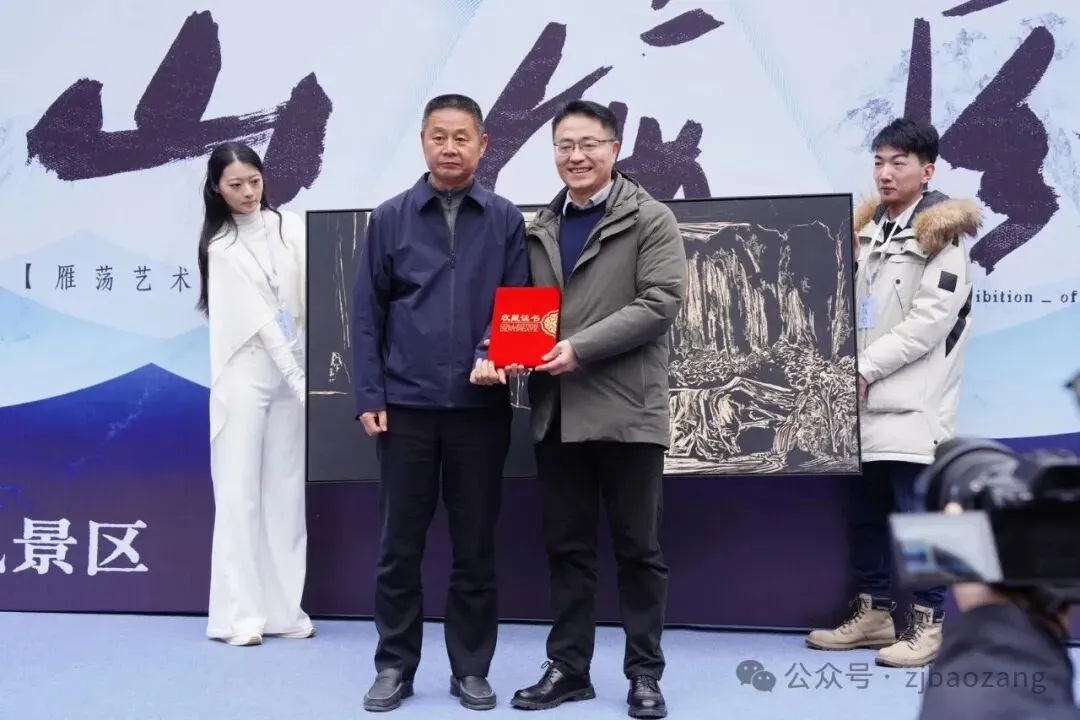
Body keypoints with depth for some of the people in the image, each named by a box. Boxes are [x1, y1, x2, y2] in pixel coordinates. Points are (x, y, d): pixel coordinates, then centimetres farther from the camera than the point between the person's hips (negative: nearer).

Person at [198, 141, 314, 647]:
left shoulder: (289, 227, 6)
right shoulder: (221, 248, -4)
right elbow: (258, 318, -11)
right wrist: (299, 380, -17)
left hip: (291, 369, 4)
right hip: (244, 375, -4)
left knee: (286, 490, 7)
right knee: (240, 491, -2)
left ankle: (283, 608, 14)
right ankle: (237, 613, 3)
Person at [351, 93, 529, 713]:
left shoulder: (507, 220, 4)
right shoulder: (390, 219, 4)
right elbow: (368, 314, 4)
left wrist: (496, 349, -17)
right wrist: (370, 396, -2)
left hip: (482, 406, 0)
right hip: (407, 405, 0)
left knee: (475, 545, 8)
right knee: (400, 545, 7)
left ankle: (472, 669, 21)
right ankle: (395, 666, 21)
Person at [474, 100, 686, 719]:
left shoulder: (651, 220, -1)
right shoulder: (540, 230, 16)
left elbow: (661, 302, -12)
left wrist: (581, 347, -19)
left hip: (626, 410, -5)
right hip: (556, 413, 5)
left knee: (638, 549, 5)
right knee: (567, 547, 11)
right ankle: (568, 667, 22)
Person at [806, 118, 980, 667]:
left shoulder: (941, 232, -5)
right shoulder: (866, 228, 16)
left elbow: (932, 317, -14)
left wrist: (867, 366, -15)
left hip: (913, 401, -7)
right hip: (865, 397, 7)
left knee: (916, 514, -3)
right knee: (864, 511, 12)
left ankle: (927, 621, 10)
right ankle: (873, 611, 24)